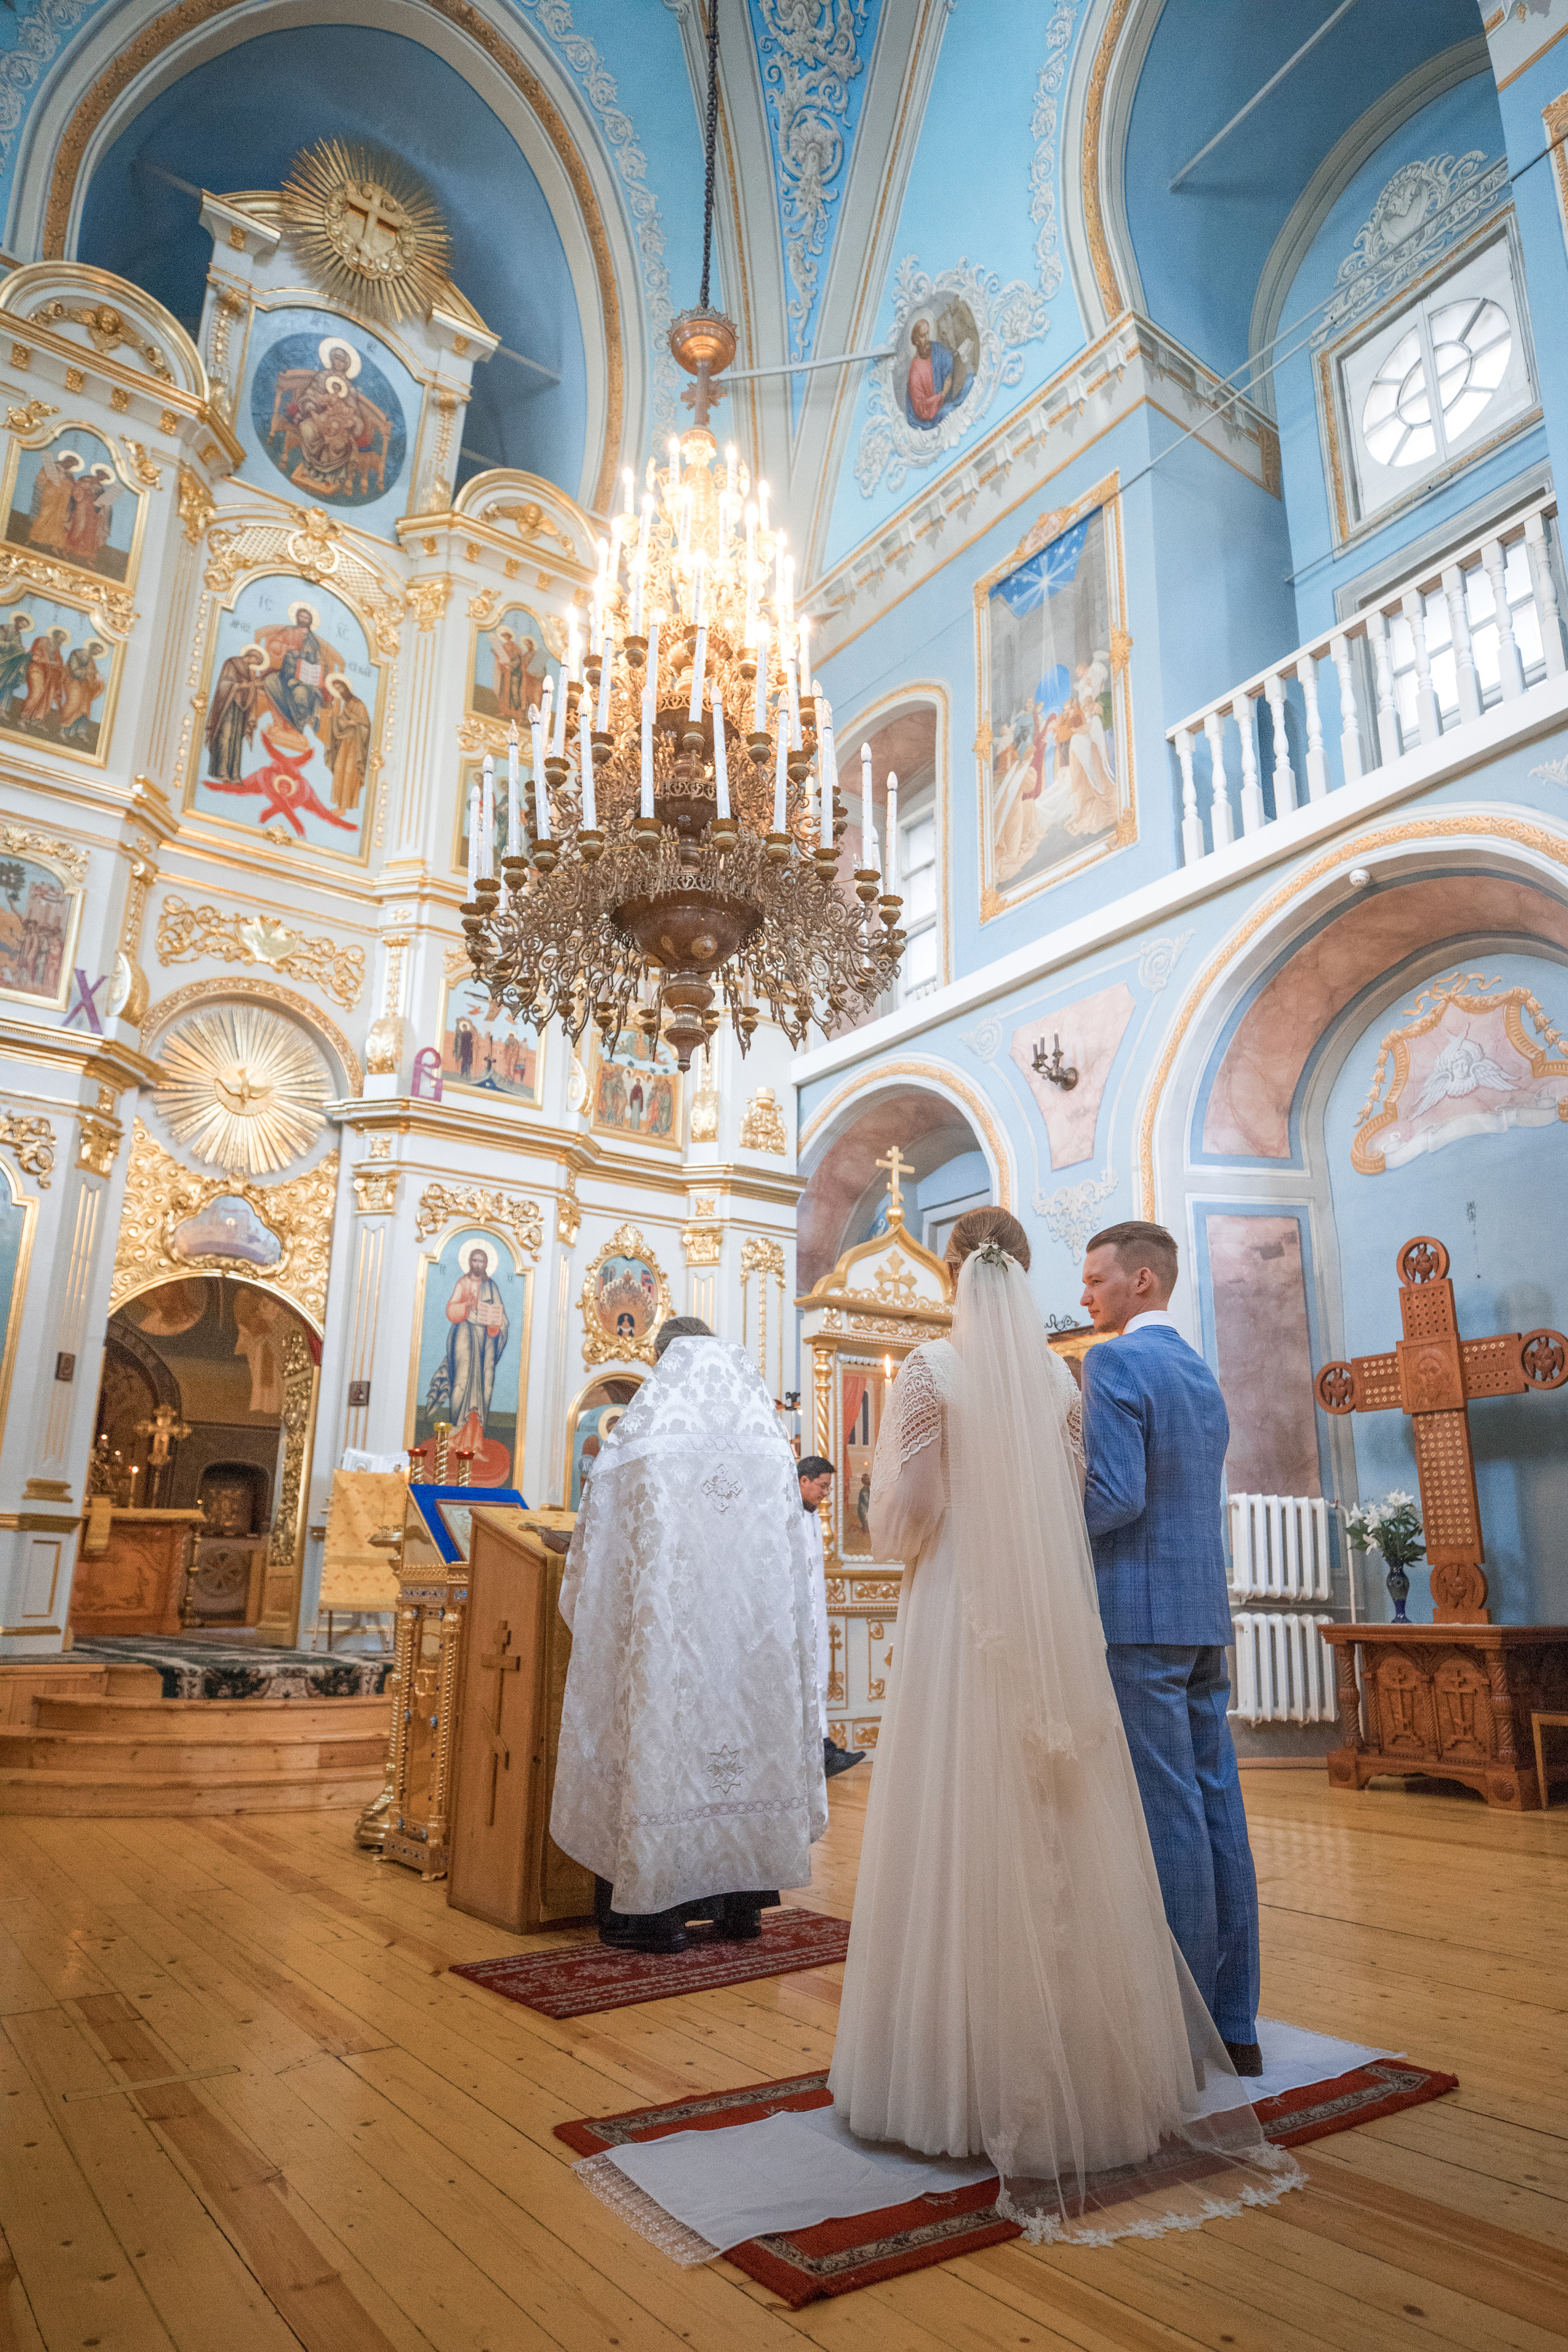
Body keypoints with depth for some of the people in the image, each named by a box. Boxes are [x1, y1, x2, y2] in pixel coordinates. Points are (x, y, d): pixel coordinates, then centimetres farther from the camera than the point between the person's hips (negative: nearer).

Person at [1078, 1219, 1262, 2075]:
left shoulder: (1115, 1362, -12)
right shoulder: (1201, 1373, 15)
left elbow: (1115, 1498, -21)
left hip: (1138, 1618, -9)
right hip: (1204, 1615, 9)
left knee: (1167, 1820, -2)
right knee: (1217, 1811, 12)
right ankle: (1235, 2024, 21)